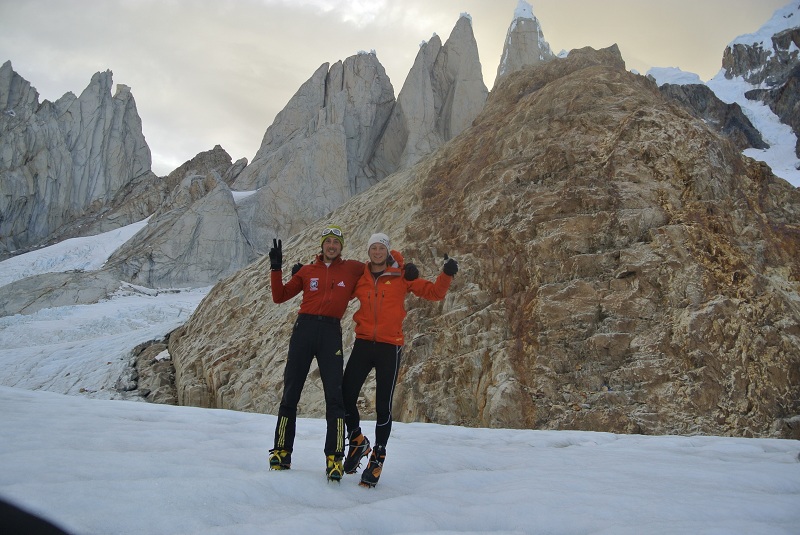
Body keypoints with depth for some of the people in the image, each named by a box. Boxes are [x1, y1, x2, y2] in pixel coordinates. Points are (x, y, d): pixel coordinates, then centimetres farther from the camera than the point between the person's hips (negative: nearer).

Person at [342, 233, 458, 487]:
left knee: (383, 406, 0)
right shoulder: (360, 279, 8)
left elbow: (433, 292, 3)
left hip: (390, 347, -2)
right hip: (363, 344, 2)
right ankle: (357, 442, 24)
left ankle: (378, 457, 18)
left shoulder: (401, 277, 3)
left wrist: (447, 274, -14)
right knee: (345, 397, -3)